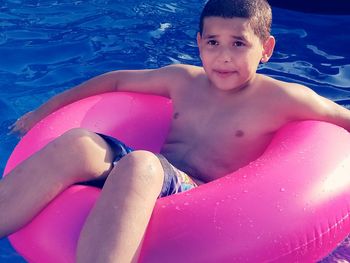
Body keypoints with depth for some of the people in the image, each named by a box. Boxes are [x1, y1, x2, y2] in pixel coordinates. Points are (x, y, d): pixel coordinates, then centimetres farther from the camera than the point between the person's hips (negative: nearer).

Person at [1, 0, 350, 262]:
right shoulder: (183, 80, 14)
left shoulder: (277, 98, 0)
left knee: (140, 164, -38)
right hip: (146, 183, 5)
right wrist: (47, 109, 28)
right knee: (77, 144, -25)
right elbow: (117, 80, 24)